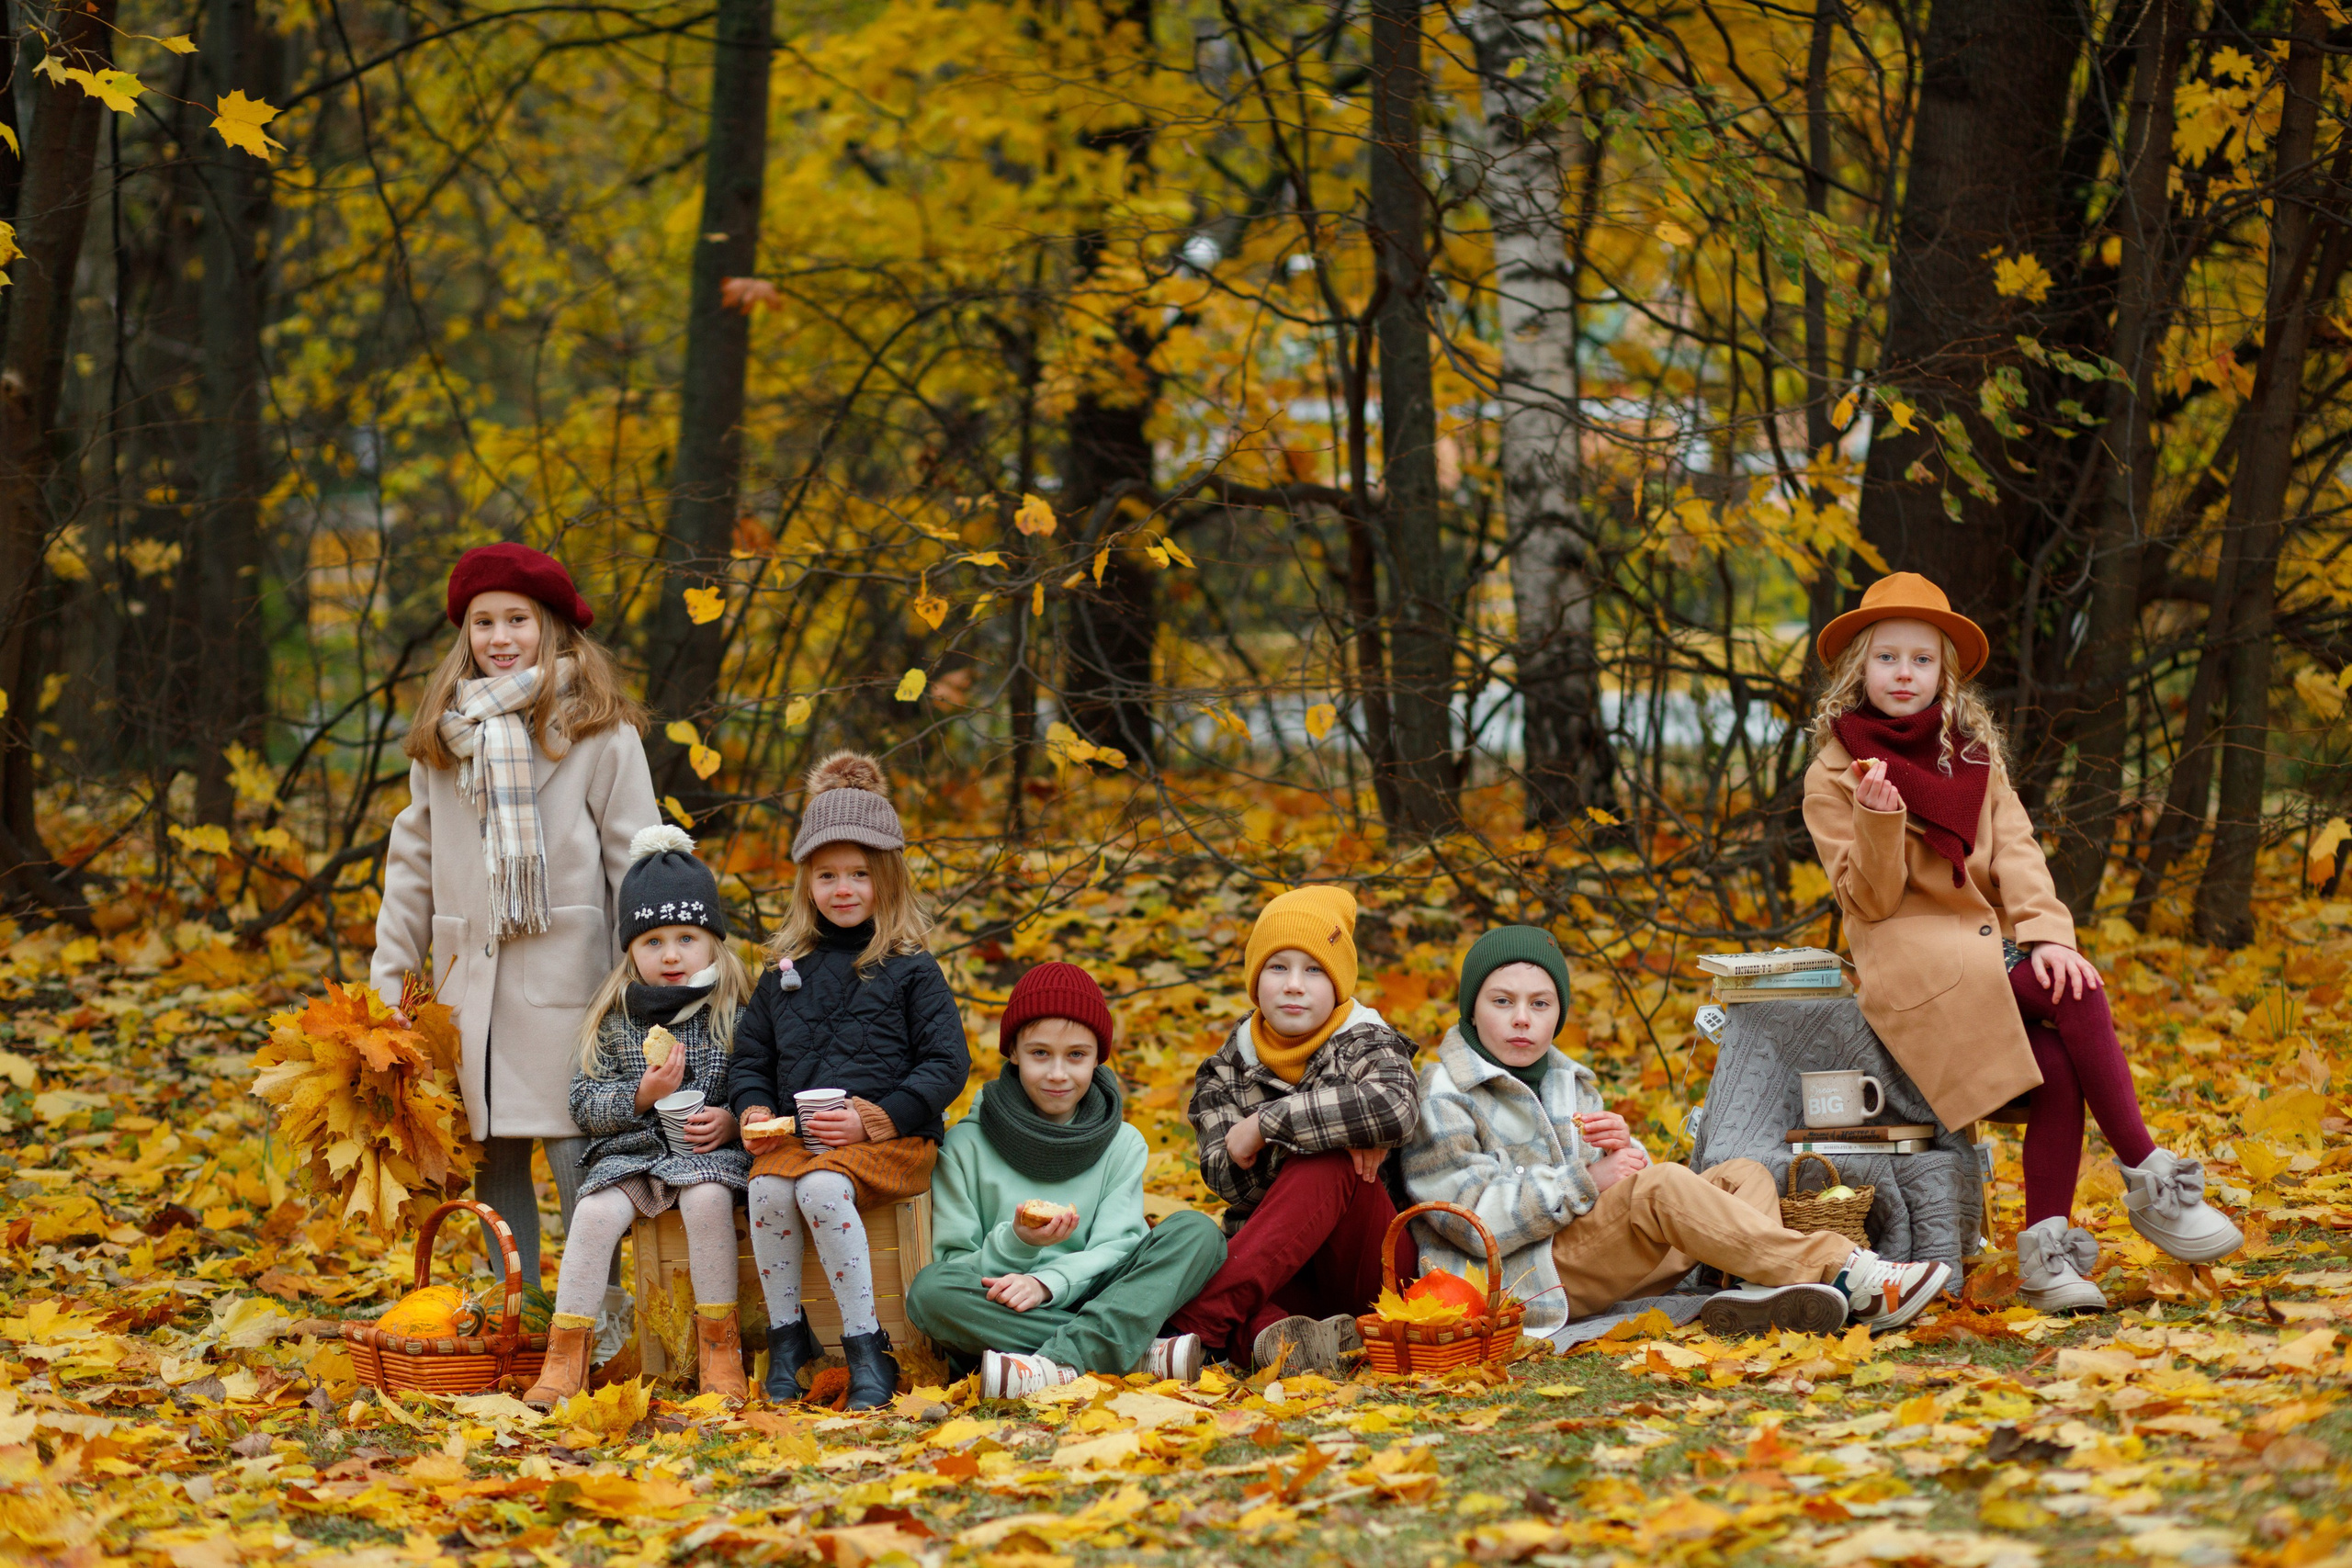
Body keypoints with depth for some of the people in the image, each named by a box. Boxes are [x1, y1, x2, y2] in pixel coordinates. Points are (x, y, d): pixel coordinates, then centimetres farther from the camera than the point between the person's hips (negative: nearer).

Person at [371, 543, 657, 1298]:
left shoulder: (598, 732, -2)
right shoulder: (441, 738, 14)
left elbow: (637, 862, -4)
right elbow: (412, 862, 17)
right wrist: (389, 983, 11)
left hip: (566, 975, -5)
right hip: (470, 981, 5)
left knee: (579, 1158, -8)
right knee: (493, 1160, 7)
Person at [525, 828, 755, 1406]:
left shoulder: (736, 1013, 2)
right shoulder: (615, 1018, 5)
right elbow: (584, 1103, 4)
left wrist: (731, 1121, -14)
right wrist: (641, 1095, -13)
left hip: (709, 1150, -2)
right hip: (630, 1151, 2)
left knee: (707, 1198, -33)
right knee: (595, 1211, -26)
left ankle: (720, 1347, -23)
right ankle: (566, 1355, -20)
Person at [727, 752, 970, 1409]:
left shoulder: (910, 970, 3)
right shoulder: (785, 971, 17)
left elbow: (947, 1063, -2)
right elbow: (751, 1056, 23)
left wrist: (877, 1119, -12)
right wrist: (753, 1109, 2)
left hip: (889, 1139, -4)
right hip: (795, 1134, 4)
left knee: (822, 1187, -34)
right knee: (768, 1186, -29)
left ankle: (868, 1348, -26)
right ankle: (786, 1335, -15)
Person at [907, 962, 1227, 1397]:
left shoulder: (1123, 1145, 10)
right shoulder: (967, 1145, 4)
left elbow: (1114, 1251, -3)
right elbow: (953, 1266, -2)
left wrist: (1046, 1282, -23)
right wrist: (1015, 1244, -22)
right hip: (1000, 1314, -1)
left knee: (1196, 1231, -16)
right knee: (929, 1291, -33)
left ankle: (1064, 1360, -37)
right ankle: (1140, 1353, -34)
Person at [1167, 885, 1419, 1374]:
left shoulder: (1368, 1046, -1)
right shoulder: (1226, 1071, 10)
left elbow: (1394, 1109, -28)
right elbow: (1225, 1177, -9)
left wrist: (1266, 1123, -24)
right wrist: (1340, 1126, -23)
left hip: (1367, 1268, -2)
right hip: (1283, 1281, 2)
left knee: (1328, 1162, -33)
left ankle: (1199, 1323, -44)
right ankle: (1276, 1337, -58)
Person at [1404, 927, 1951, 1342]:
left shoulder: (1569, 1082, 22)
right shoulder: (1442, 1097, -2)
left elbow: (1622, 1178, 17)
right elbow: (1475, 1217, -15)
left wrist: (1623, 1152, -7)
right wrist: (1585, 1183, -16)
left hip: (1602, 1263, 8)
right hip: (1526, 1277, -8)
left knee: (1743, 1175, -4)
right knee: (1661, 1187, -30)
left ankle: (1756, 1291, -38)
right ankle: (1841, 1274, -35)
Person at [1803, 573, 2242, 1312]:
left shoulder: (1975, 756, 17)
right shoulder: (1834, 776, 3)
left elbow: (2016, 853, 5)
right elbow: (1870, 902, -5)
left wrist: (2046, 935, -13)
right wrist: (1879, 822, -24)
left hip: (1994, 948, 5)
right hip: (1913, 957, -5)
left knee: (2059, 1064, -26)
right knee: (2078, 995, -27)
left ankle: (2046, 1250, -24)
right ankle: (2151, 1183, -22)